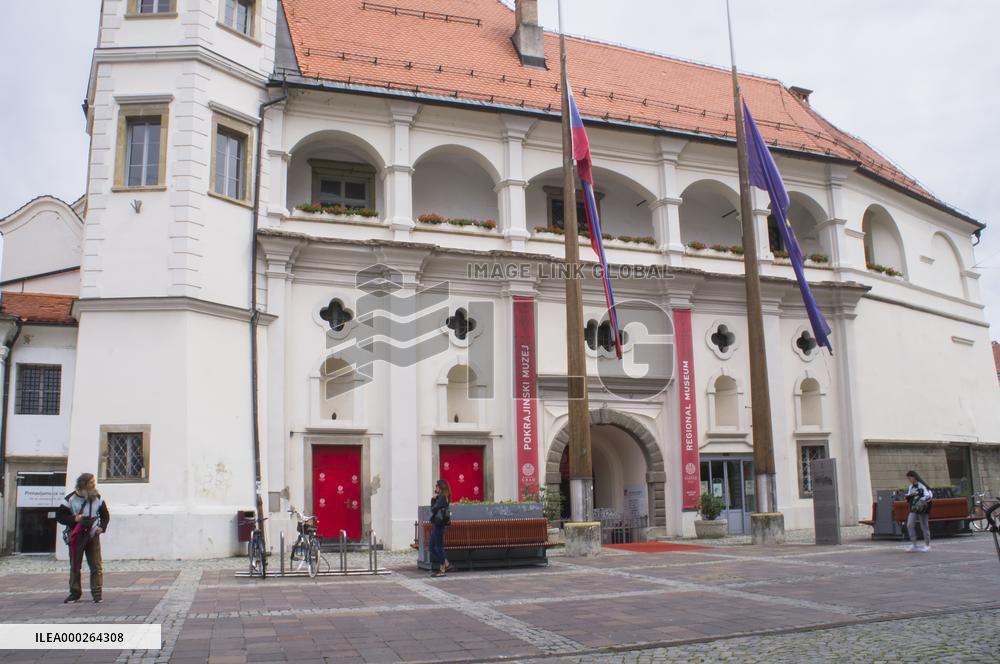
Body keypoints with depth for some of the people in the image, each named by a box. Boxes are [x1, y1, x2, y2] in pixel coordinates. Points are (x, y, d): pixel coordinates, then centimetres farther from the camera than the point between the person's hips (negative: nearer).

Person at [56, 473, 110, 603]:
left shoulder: (97, 498, 5)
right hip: (76, 537, -1)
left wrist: (102, 527, -1)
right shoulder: (71, 498, -6)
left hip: (92, 535, 1)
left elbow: (105, 515, 15)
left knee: (96, 566, -3)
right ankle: (75, 593, 19)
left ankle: (97, 593, 3)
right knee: (74, 566, 7)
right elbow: (59, 516, -4)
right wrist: (74, 519, -19)